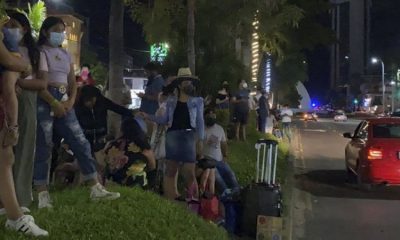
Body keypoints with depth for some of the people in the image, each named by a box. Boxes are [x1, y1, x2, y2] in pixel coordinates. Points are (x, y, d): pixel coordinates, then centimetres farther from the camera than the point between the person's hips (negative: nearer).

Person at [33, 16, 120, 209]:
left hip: (64, 103, 6)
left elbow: (73, 82, 15)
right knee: (43, 148, -4)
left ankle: (96, 189, 5)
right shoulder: (40, 52, -1)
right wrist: (54, 103, -17)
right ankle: (42, 196, 2)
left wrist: (70, 101, -3)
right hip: (44, 102, -6)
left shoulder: (66, 54, 19)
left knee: (81, 144, 2)